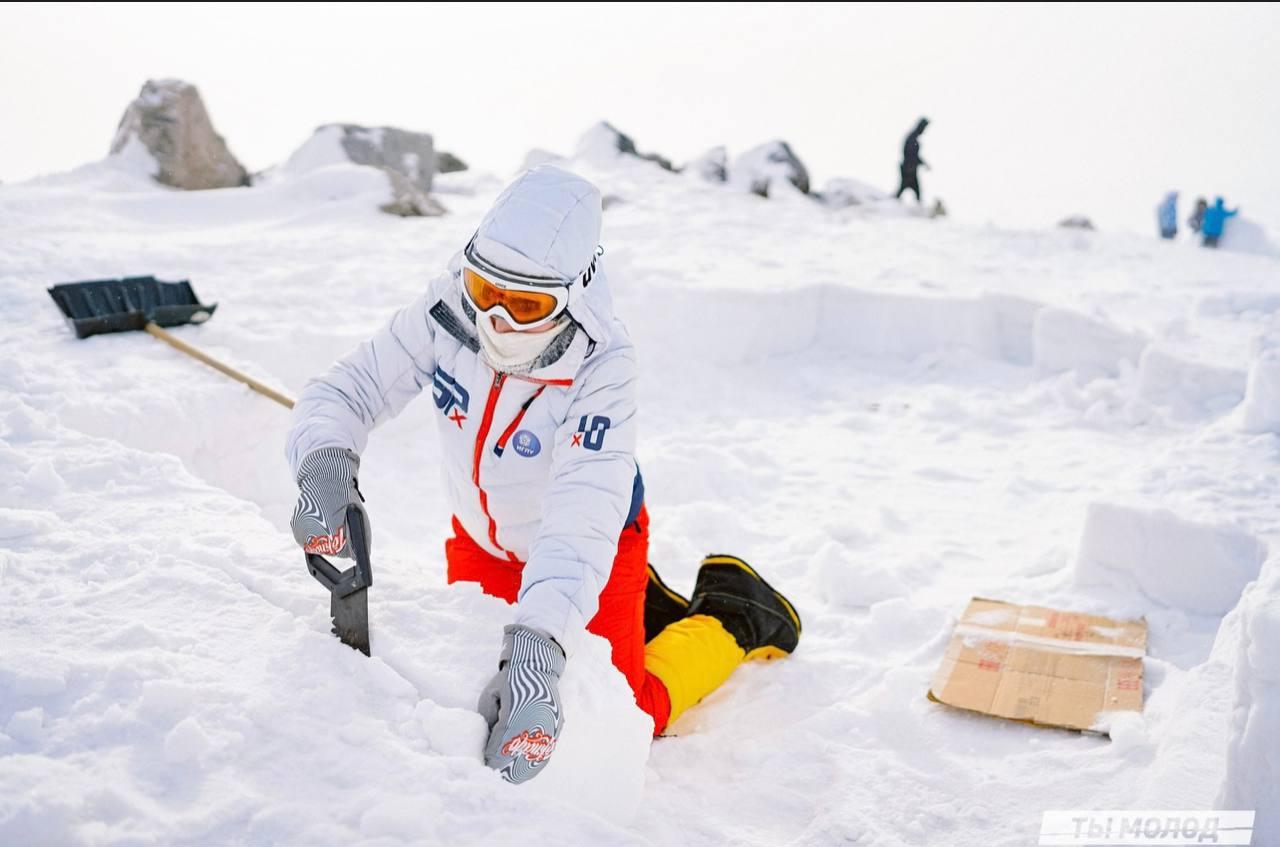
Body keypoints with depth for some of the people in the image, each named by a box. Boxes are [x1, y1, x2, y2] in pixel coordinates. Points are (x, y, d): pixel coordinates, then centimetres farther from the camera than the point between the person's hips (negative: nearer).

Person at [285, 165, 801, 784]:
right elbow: (349, 388, -21)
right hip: (482, 540, 5)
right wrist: (325, 458, -44)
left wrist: (537, 647, -58)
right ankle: (641, 606, 38)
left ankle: (732, 618, 26)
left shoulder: (601, 367, -36)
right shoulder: (446, 311, -25)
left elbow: (581, 523, -46)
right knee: (467, 678, 19)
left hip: (591, 549, -5)